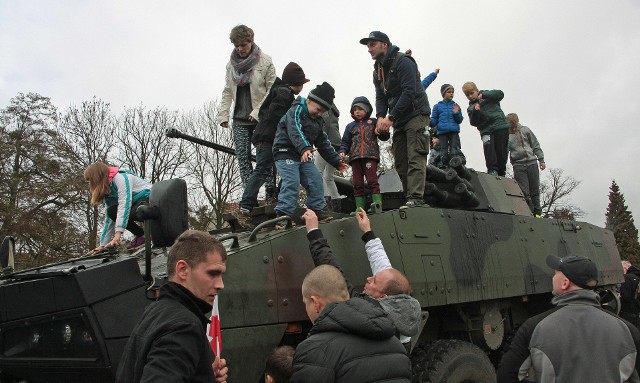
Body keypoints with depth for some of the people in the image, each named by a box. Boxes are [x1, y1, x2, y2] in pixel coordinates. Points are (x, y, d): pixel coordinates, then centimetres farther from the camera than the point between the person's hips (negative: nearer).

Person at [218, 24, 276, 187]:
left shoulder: (265, 61, -4)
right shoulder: (231, 64, 10)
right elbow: (227, 92, 12)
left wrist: (258, 111, -14)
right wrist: (223, 115, 3)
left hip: (261, 118, -4)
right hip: (239, 118, 4)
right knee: (242, 156, 0)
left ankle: (270, 189, 7)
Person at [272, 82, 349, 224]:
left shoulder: (317, 121, 15)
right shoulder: (296, 111, -12)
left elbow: (323, 143, 18)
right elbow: (295, 131, -31)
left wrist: (337, 161, 12)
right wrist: (304, 148, -48)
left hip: (304, 156, 8)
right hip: (285, 153, -8)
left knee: (316, 180, 0)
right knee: (292, 182, -21)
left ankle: (317, 211, 11)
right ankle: (283, 215, -21)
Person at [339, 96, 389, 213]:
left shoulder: (373, 122, 13)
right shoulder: (350, 126, 19)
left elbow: (384, 137, 13)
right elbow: (345, 142, 16)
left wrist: (382, 131, -9)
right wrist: (343, 152, -2)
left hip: (370, 156, -3)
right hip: (355, 158, 3)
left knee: (372, 180, -12)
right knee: (357, 183, 1)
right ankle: (360, 207, 3)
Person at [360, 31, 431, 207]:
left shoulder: (402, 61, -12)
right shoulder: (378, 71, 15)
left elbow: (409, 92, -21)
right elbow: (380, 97, 8)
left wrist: (391, 118, -25)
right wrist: (380, 117, -12)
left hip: (416, 114, -9)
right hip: (398, 120, 9)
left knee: (415, 158, -17)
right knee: (400, 162, 6)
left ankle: (415, 198, -23)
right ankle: (410, 199, 10)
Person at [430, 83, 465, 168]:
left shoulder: (455, 105, 12)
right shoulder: (437, 106, 9)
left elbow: (459, 121, 10)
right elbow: (434, 120, 7)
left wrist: (456, 113, -9)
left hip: (454, 132, 0)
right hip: (442, 132, 0)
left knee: (455, 151, -7)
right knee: (444, 152, 0)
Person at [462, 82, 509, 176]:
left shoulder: (488, 96, 10)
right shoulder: (470, 108, 14)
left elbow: (500, 94, -9)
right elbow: (474, 123, 2)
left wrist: (483, 94, -16)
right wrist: (475, 112, -15)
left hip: (501, 126, -1)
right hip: (486, 130, 1)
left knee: (502, 152, -3)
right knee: (488, 144, -28)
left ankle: (501, 173, 11)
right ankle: (492, 169, -27)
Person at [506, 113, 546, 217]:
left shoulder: (525, 130, 12)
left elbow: (536, 145, 13)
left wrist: (541, 160, 6)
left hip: (532, 163, 2)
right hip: (518, 166, -1)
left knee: (535, 190, 3)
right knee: (524, 192, -7)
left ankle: (537, 213, 11)